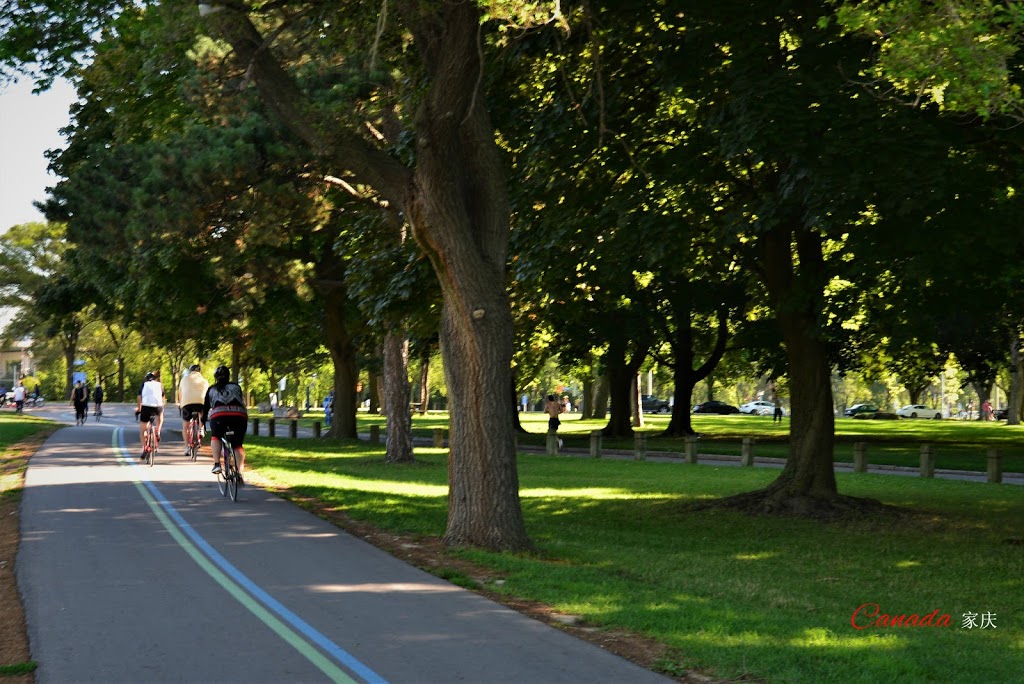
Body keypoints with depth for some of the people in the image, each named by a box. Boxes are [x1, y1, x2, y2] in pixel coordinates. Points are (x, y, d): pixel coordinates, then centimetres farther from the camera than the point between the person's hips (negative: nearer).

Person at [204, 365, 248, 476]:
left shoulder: (211, 389, 27)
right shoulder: (236, 387, 28)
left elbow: (205, 408, 28)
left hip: (219, 415, -1)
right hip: (239, 415, 1)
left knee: (215, 437, 23)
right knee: (238, 445, 14)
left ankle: (217, 464, 6)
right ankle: (240, 471, 1)